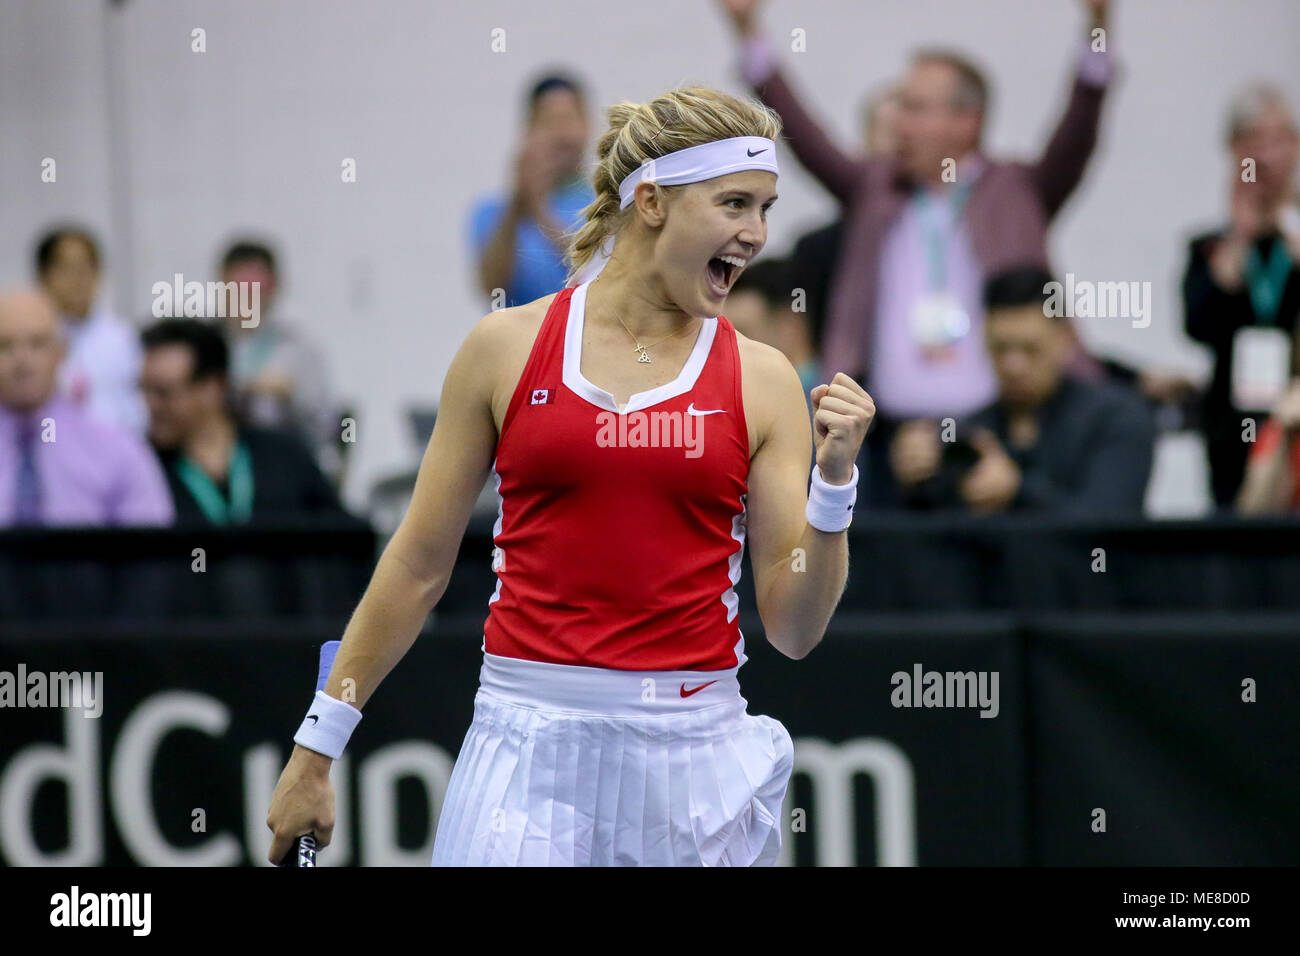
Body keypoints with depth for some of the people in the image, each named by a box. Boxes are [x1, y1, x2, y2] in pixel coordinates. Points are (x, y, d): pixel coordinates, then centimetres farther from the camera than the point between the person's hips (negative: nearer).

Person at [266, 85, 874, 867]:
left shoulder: (763, 380, 4)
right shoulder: (507, 348, 3)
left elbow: (795, 631, 3)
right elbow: (420, 566, 9)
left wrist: (835, 482, -12)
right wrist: (316, 749, 9)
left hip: (694, 753, 1)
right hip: (529, 743, -1)